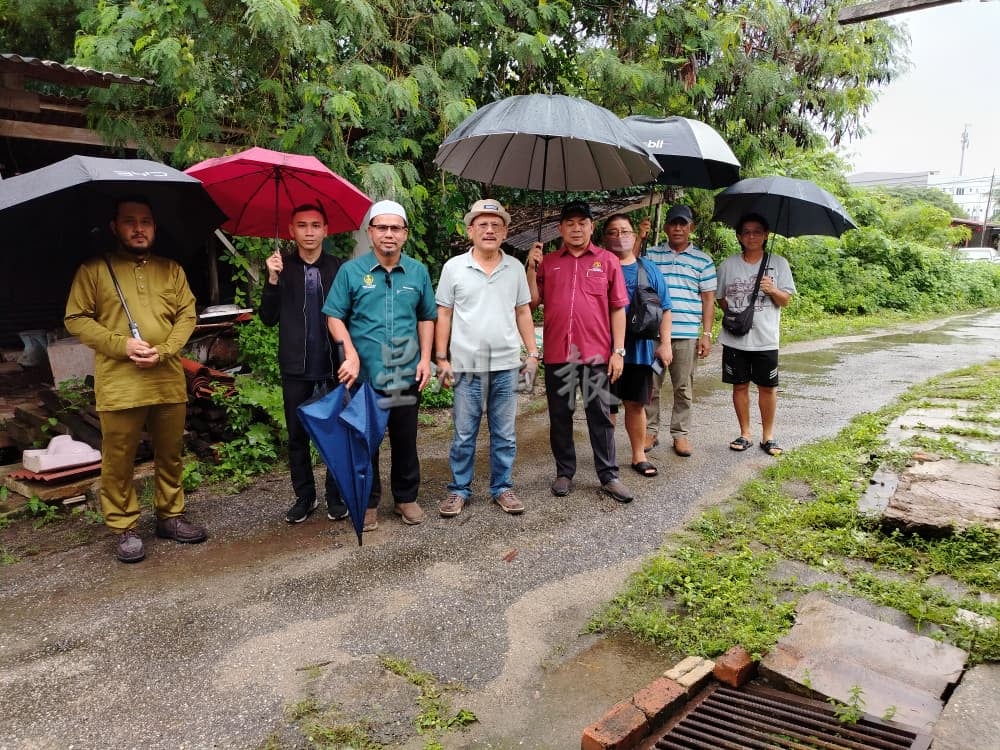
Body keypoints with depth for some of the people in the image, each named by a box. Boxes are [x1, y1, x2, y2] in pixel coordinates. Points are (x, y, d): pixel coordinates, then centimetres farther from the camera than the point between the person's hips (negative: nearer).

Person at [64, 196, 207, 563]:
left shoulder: (171, 269, 12)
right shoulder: (94, 269, 3)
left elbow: (187, 314, 7)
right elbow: (76, 319, 0)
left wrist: (164, 350, -10)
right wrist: (122, 345, -13)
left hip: (169, 381, 3)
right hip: (119, 384, -3)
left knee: (171, 454, 12)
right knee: (119, 460, 3)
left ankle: (170, 515, 27)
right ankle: (124, 528, 16)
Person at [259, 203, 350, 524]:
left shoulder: (339, 268, 2)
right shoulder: (282, 268, 4)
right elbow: (269, 318, 0)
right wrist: (273, 279, -13)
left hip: (333, 366, -1)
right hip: (296, 368, 1)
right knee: (297, 435, 9)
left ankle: (336, 496, 19)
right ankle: (304, 496, 22)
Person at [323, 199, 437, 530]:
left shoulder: (418, 272, 5)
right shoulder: (351, 270, -2)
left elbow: (426, 318, 11)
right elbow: (335, 316, -2)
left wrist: (425, 358, 2)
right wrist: (351, 356, -13)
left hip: (406, 374, 2)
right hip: (364, 374, -2)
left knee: (405, 439, 11)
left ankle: (406, 498, 27)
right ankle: (368, 503, 22)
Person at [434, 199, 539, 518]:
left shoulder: (515, 268, 6)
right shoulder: (454, 267, 0)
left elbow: (523, 313, 11)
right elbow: (444, 315, 2)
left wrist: (533, 353, 6)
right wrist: (441, 358, -3)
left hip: (506, 365, 2)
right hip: (467, 366, -2)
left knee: (504, 434, 11)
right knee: (464, 434, 7)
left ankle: (502, 488, 23)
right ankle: (459, 490, 20)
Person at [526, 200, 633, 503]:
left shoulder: (607, 260, 4)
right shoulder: (547, 262, 8)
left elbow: (618, 308, 2)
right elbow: (533, 302, 5)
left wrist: (618, 350, -3)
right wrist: (531, 268, -6)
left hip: (596, 353, -1)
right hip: (557, 353, 2)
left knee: (600, 416, 5)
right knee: (560, 416, 10)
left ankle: (609, 476, 14)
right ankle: (564, 472, 23)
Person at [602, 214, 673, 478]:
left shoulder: (649, 269, 8)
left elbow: (664, 309, 10)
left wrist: (665, 343, 3)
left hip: (640, 349, 2)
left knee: (636, 404, 11)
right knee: (606, 406, 5)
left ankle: (639, 455, 23)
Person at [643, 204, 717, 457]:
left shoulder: (702, 260, 9)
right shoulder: (651, 255, 10)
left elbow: (708, 299, 8)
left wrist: (706, 334, 0)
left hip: (687, 334, 0)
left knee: (683, 388, 6)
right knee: (650, 385, 6)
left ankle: (681, 434, 16)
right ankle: (650, 431, 18)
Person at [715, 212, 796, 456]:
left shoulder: (778, 263, 3)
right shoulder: (728, 265, 5)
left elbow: (785, 300, 2)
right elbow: (720, 298, 14)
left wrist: (772, 290, -18)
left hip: (765, 338, -1)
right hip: (735, 338, 1)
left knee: (767, 386, 4)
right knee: (740, 385, 8)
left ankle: (768, 436, 17)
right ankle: (745, 434, 20)